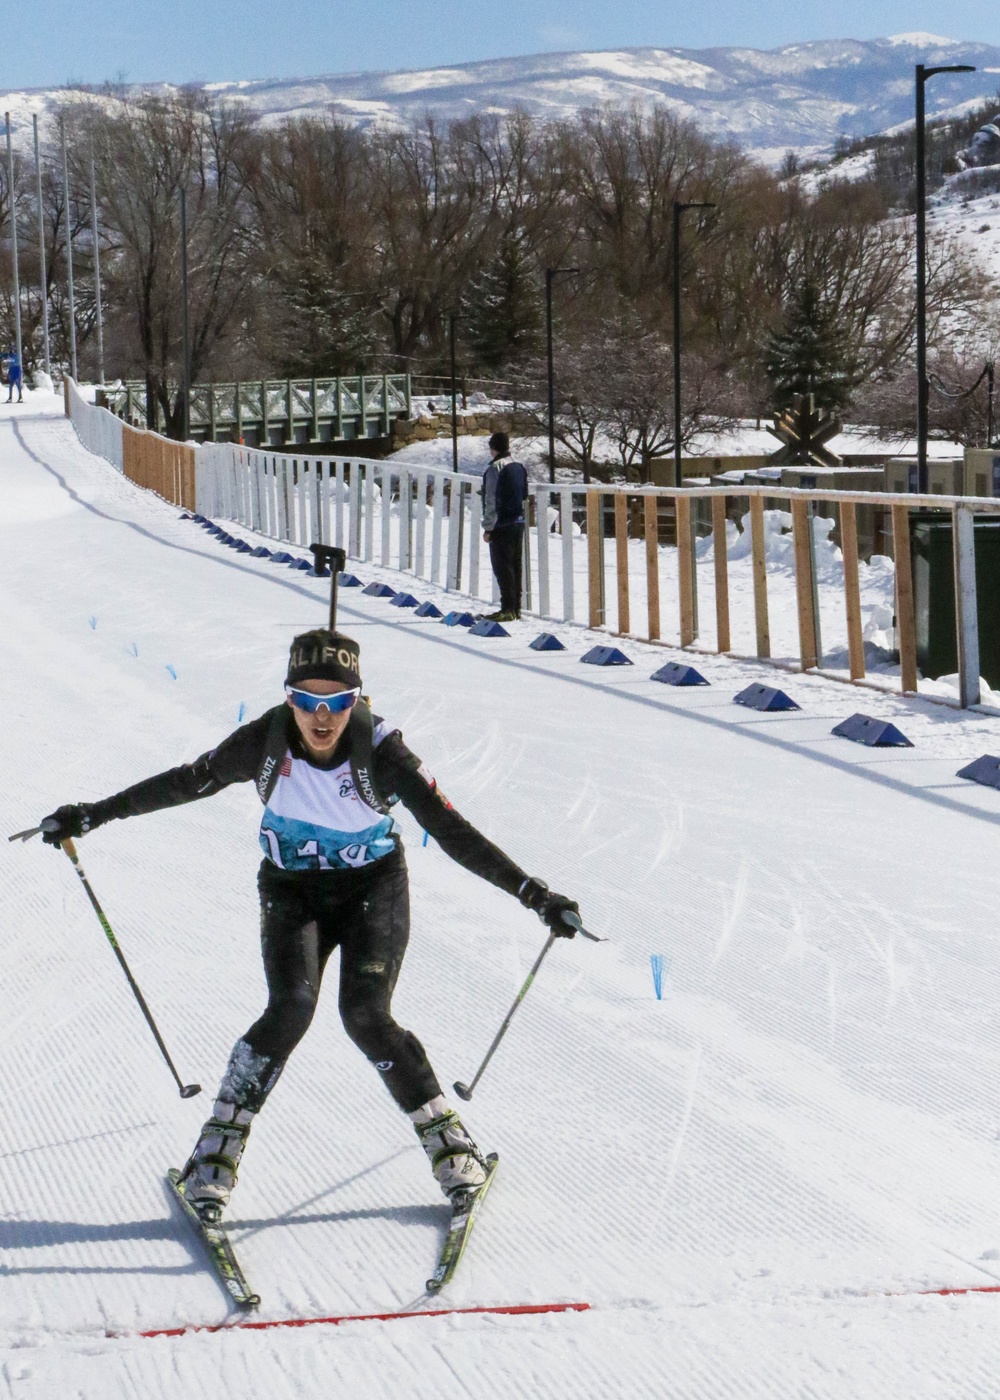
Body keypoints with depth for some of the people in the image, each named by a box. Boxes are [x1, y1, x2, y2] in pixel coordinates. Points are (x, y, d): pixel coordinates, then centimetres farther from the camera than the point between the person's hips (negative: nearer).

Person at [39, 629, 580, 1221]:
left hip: (374, 888, -1)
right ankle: (219, 1146, -7)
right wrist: (94, 814, 2)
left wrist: (534, 893, -32)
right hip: (293, 889, 1)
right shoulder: (265, 741, -19)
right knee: (290, 1009, -22)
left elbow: (452, 829, -25)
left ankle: (447, 1138, -2)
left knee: (366, 1015, -20)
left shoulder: (380, 749, -24)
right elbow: (187, 782, -3)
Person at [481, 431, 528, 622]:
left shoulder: (495, 468, -13)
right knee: (515, 566, 11)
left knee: (502, 567, -6)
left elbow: (491, 501, -15)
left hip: (502, 525, -8)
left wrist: (488, 527, -12)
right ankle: (515, 608, 14)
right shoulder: (518, 467, 12)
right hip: (518, 522, 8)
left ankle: (508, 609, -9)